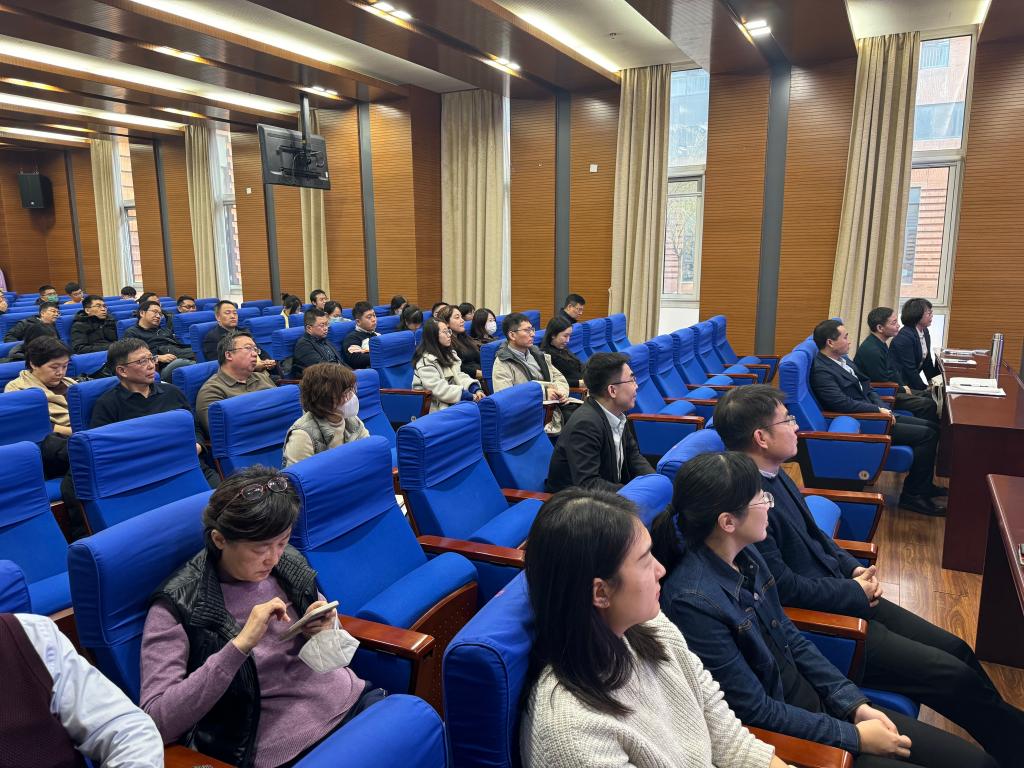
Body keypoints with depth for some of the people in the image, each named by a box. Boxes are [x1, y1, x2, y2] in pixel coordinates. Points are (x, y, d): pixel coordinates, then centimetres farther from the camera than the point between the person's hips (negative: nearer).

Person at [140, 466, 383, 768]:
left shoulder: (288, 564, 4)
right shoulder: (177, 606, -9)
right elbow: (156, 721, -15)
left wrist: (323, 628, -3)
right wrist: (239, 645, -23)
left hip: (351, 698, 5)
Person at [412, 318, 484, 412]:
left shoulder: (448, 353, 13)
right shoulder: (426, 361, -15)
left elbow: (458, 376, 7)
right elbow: (439, 389, -23)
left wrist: (476, 389, -11)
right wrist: (470, 396, -24)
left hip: (451, 400, 8)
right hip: (436, 407, -8)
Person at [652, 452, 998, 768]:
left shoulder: (746, 556, -3)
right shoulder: (693, 601, -29)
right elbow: (755, 710, -21)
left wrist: (855, 704, 1)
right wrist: (854, 736, -12)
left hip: (813, 701, 8)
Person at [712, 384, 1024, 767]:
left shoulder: (774, 474, 1)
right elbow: (785, 587, -24)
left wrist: (853, 568, 1)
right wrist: (855, 592, -11)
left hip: (842, 594, 9)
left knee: (955, 649, 12)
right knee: (956, 677, -7)